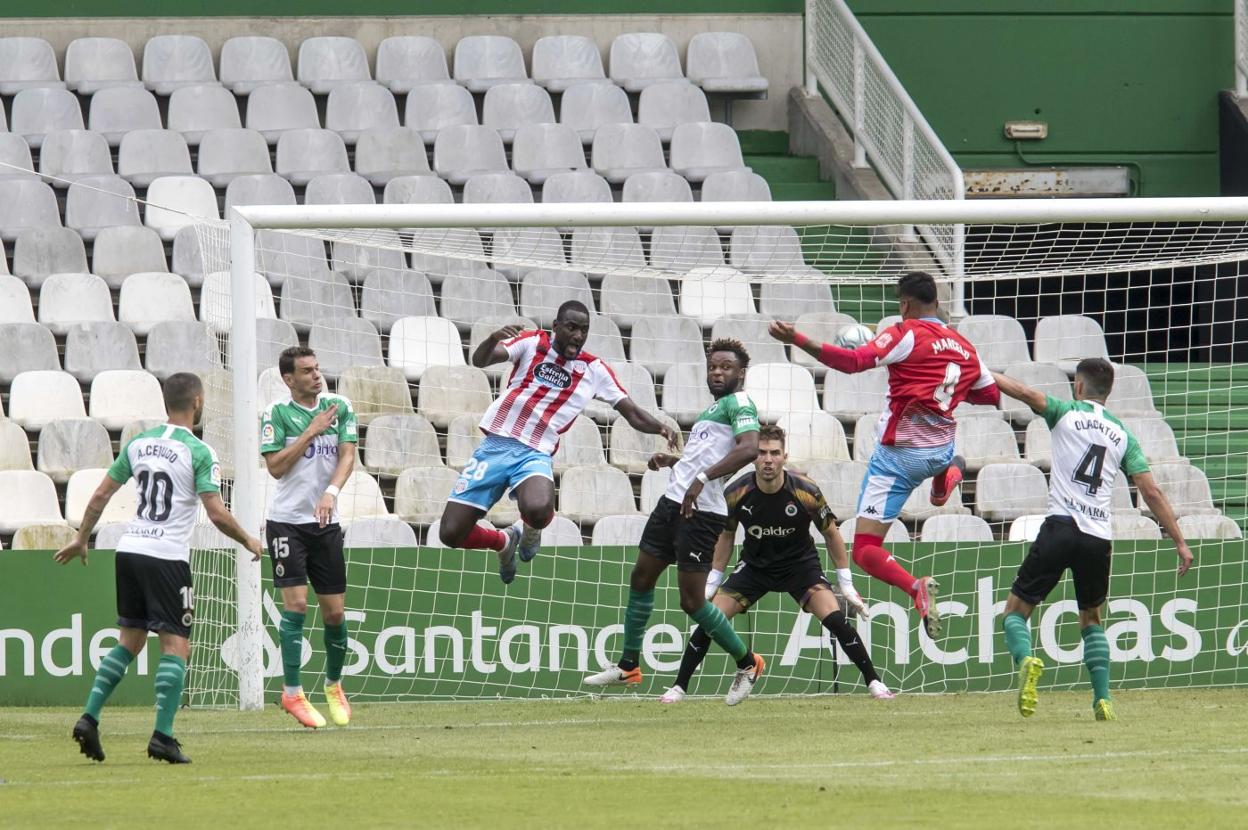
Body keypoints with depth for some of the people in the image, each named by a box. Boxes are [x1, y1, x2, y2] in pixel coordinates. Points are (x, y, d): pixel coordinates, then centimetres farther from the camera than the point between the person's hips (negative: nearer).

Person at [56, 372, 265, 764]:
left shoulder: (138, 444, 9)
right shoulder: (199, 452, -8)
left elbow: (100, 495, 12)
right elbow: (217, 513, -14)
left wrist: (81, 539, 25)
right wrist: (248, 541, 3)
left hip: (129, 549, 6)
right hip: (168, 556, -6)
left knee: (129, 640, 17)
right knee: (176, 645, -2)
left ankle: (89, 718, 6)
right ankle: (162, 736, -12)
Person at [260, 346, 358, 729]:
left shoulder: (339, 407, 5)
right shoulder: (277, 413, -4)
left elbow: (347, 456, -3)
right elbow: (275, 466, -11)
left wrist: (331, 492, -21)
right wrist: (311, 431, -15)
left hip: (326, 522, 3)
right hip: (287, 520, -3)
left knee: (335, 612, 4)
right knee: (295, 604, -11)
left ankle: (334, 684, 26)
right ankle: (292, 693, -4)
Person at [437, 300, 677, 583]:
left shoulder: (595, 370, 5)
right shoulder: (532, 343, 1)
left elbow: (633, 414, 7)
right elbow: (480, 360, -11)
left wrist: (661, 428, -15)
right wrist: (493, 339, -34)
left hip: (535, 454, 0)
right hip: (496, 444, 0)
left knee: (538, 511, -36)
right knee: (451, 533, -5)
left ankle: (529, 528, 5)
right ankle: (504, 542, 29)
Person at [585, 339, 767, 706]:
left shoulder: (739, 404, -9)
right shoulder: (713, 408, 21)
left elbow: (749, 448, -28)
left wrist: (702, 478, -34)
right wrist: (672, 461, 19)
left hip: (701, 512, -10)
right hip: (673, 501, 10)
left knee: (692, 600, -8)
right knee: (641, 578, 14)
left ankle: (747, 664, 9)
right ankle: (628, 666, 25)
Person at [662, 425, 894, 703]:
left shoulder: (807, 492, -22)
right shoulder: (736, 494, -18)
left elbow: (831, 534, -6)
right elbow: (726, 536, 3)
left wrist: (847, 585, -4)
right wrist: (712, 582, 5)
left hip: (800, 564, -2)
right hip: (754, 564, 2)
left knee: (835, 618, -22)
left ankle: (874, 682, -9)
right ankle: (678, 688, 3)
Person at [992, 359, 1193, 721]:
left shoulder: (1067, 413, 6)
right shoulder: (1122, 434, 15)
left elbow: (1027, 394, -13)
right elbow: (1151, 492, 9)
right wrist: (1180, 541, 12)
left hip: (1060, 527, -3)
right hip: (1099, 537, 3)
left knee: (1016, 610, 5)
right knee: (1091, 619, 23)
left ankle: (1025, 659, -28)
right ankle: (1103, 699, 6)